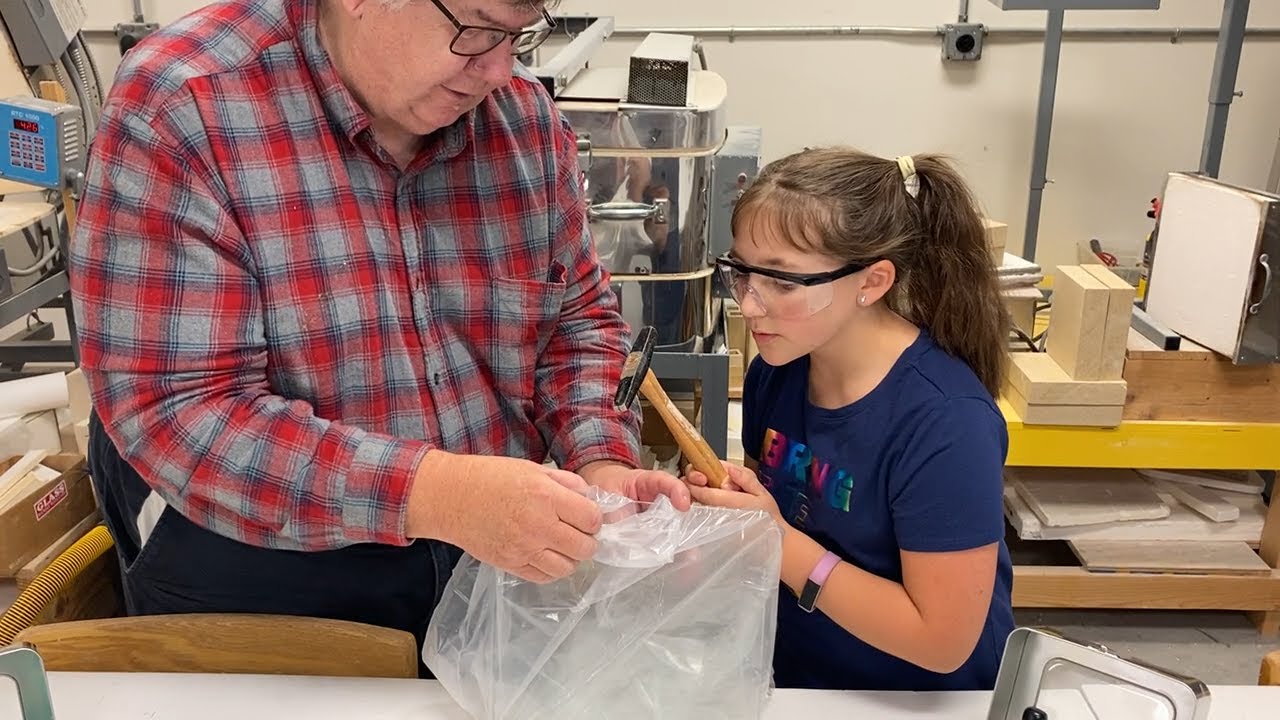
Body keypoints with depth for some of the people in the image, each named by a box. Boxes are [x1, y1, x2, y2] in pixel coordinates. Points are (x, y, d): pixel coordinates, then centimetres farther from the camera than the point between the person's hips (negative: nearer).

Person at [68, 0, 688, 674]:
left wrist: (601, 466, -15)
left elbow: (577, 316, 4)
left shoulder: (526, 115, -5)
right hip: (263, 585, -4)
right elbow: (173, 410, -25)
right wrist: (433, 495, -36)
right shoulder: (175, 106, -21)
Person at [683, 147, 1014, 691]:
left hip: (921, 700, -6)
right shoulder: (775, 368, -4)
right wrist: (715, 506, -11)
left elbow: (943, 641, -21)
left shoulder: (945, 422, -24)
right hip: (794, 677, 6)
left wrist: (779, 541, -24)